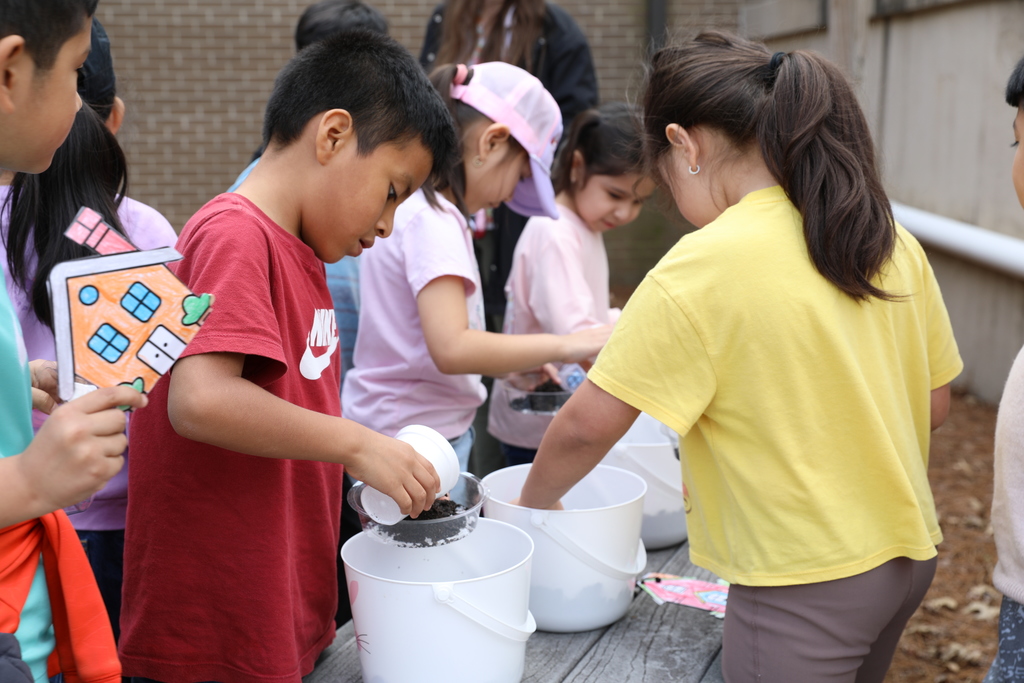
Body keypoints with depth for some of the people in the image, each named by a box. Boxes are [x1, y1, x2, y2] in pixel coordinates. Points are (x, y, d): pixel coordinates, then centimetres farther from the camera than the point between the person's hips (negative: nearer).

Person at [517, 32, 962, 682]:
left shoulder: (705, 267, -20)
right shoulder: (892, 242, 0)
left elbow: (586, 425, -15)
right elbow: (935, 403, 9)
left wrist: (532, 504, 4)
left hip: (808, 584, -7)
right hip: (907, 554, 7)